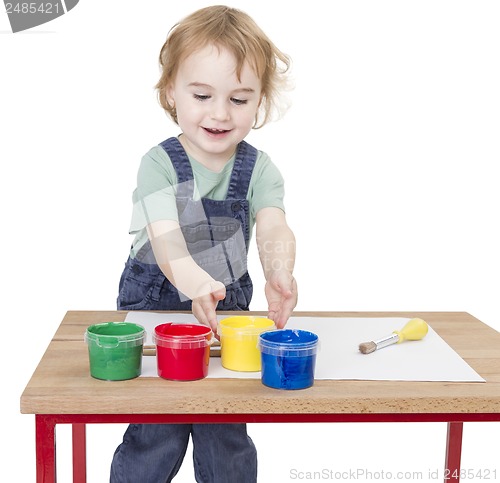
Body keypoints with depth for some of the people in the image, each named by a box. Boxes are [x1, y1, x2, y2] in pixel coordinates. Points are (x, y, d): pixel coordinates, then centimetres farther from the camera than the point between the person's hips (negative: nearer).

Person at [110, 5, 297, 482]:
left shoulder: (259, 169, -5)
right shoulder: (159, 164, -14)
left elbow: (273, 227, -23)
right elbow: (165, 235, -30)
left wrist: (279, 273, -47)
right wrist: (194, 281, -53)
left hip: (227, 310, 3)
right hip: (154, 308, -2)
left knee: (227, 440, 8)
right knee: (156, 437, -1)